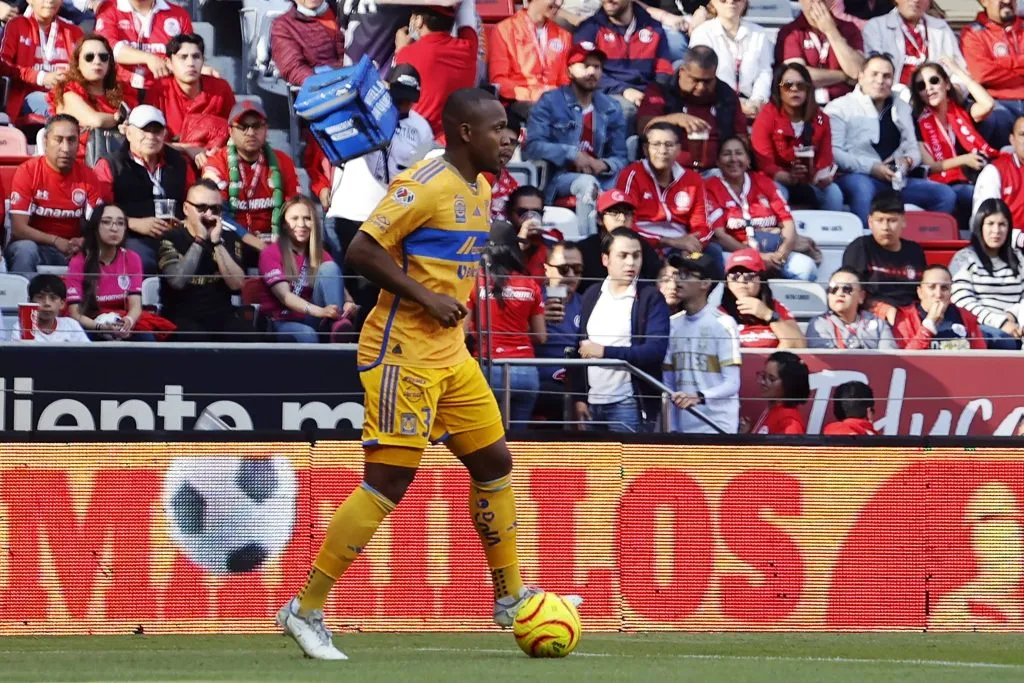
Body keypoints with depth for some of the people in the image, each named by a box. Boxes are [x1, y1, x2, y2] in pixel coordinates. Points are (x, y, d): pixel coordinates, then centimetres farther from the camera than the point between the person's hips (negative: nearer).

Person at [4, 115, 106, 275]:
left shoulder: (88, 176, -1)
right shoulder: (28, 171, -10)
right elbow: (19, 228, -15)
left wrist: (84, 242, -27)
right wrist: (56, 241, -29)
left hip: (73, 249, 2)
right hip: (36, 245, -2)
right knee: (25, 249, -36)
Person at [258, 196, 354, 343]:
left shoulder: (321, 255, 11)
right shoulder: (270, 253, -5)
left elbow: (339, 286, -3)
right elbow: (284, 295, -18)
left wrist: (348, 302, -30)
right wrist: (320, 311, -36)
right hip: (281, 323, -4)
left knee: (329, 267, -17)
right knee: (307, 335, -40)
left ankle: (338, 324, -38)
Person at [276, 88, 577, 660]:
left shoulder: (480, 189, 13)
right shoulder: (426, 185, -16)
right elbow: (363, 250, -20)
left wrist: (452, 308, 14)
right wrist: (426, 299, -21)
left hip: (450, 353, 9)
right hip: (403, 350, -9)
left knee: (494, 463, 13)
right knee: (389, 481, -11)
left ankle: (510, 600, 25)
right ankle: (306, 610, -7)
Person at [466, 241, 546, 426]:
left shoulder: (477, 283, 1)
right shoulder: (530, 286, 8)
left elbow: (465, 331, 0)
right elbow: (541, 336, 12)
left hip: (489, 369, -3)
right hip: (525, 371, 3)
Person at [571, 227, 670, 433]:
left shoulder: (651, 298, -2)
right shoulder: (591, 296, 13)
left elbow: (655, 351, -13)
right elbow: (580, 348, 12)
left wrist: (605, 352, -14)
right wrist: (579, 397, 3)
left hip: (629, 405, -5)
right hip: (592, 403, 5)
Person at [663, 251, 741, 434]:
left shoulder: (723, 324, -7)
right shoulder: (673, 325, 11)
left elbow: (731, 384, -11)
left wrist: (698, 397, -27)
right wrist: (670, 428, 8)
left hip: (717, 428, -6)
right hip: (682, 428, 6)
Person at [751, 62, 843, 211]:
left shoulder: (820, 119, 1)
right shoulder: (766, 117, -11)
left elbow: (825, 159, -1)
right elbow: (764, 163, -17)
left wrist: (823, 176, -25)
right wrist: (788, 177, -36)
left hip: (810, 183, 3)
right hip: (776, 182, -3)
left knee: (833, 192, -23)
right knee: (777, 193, -35)